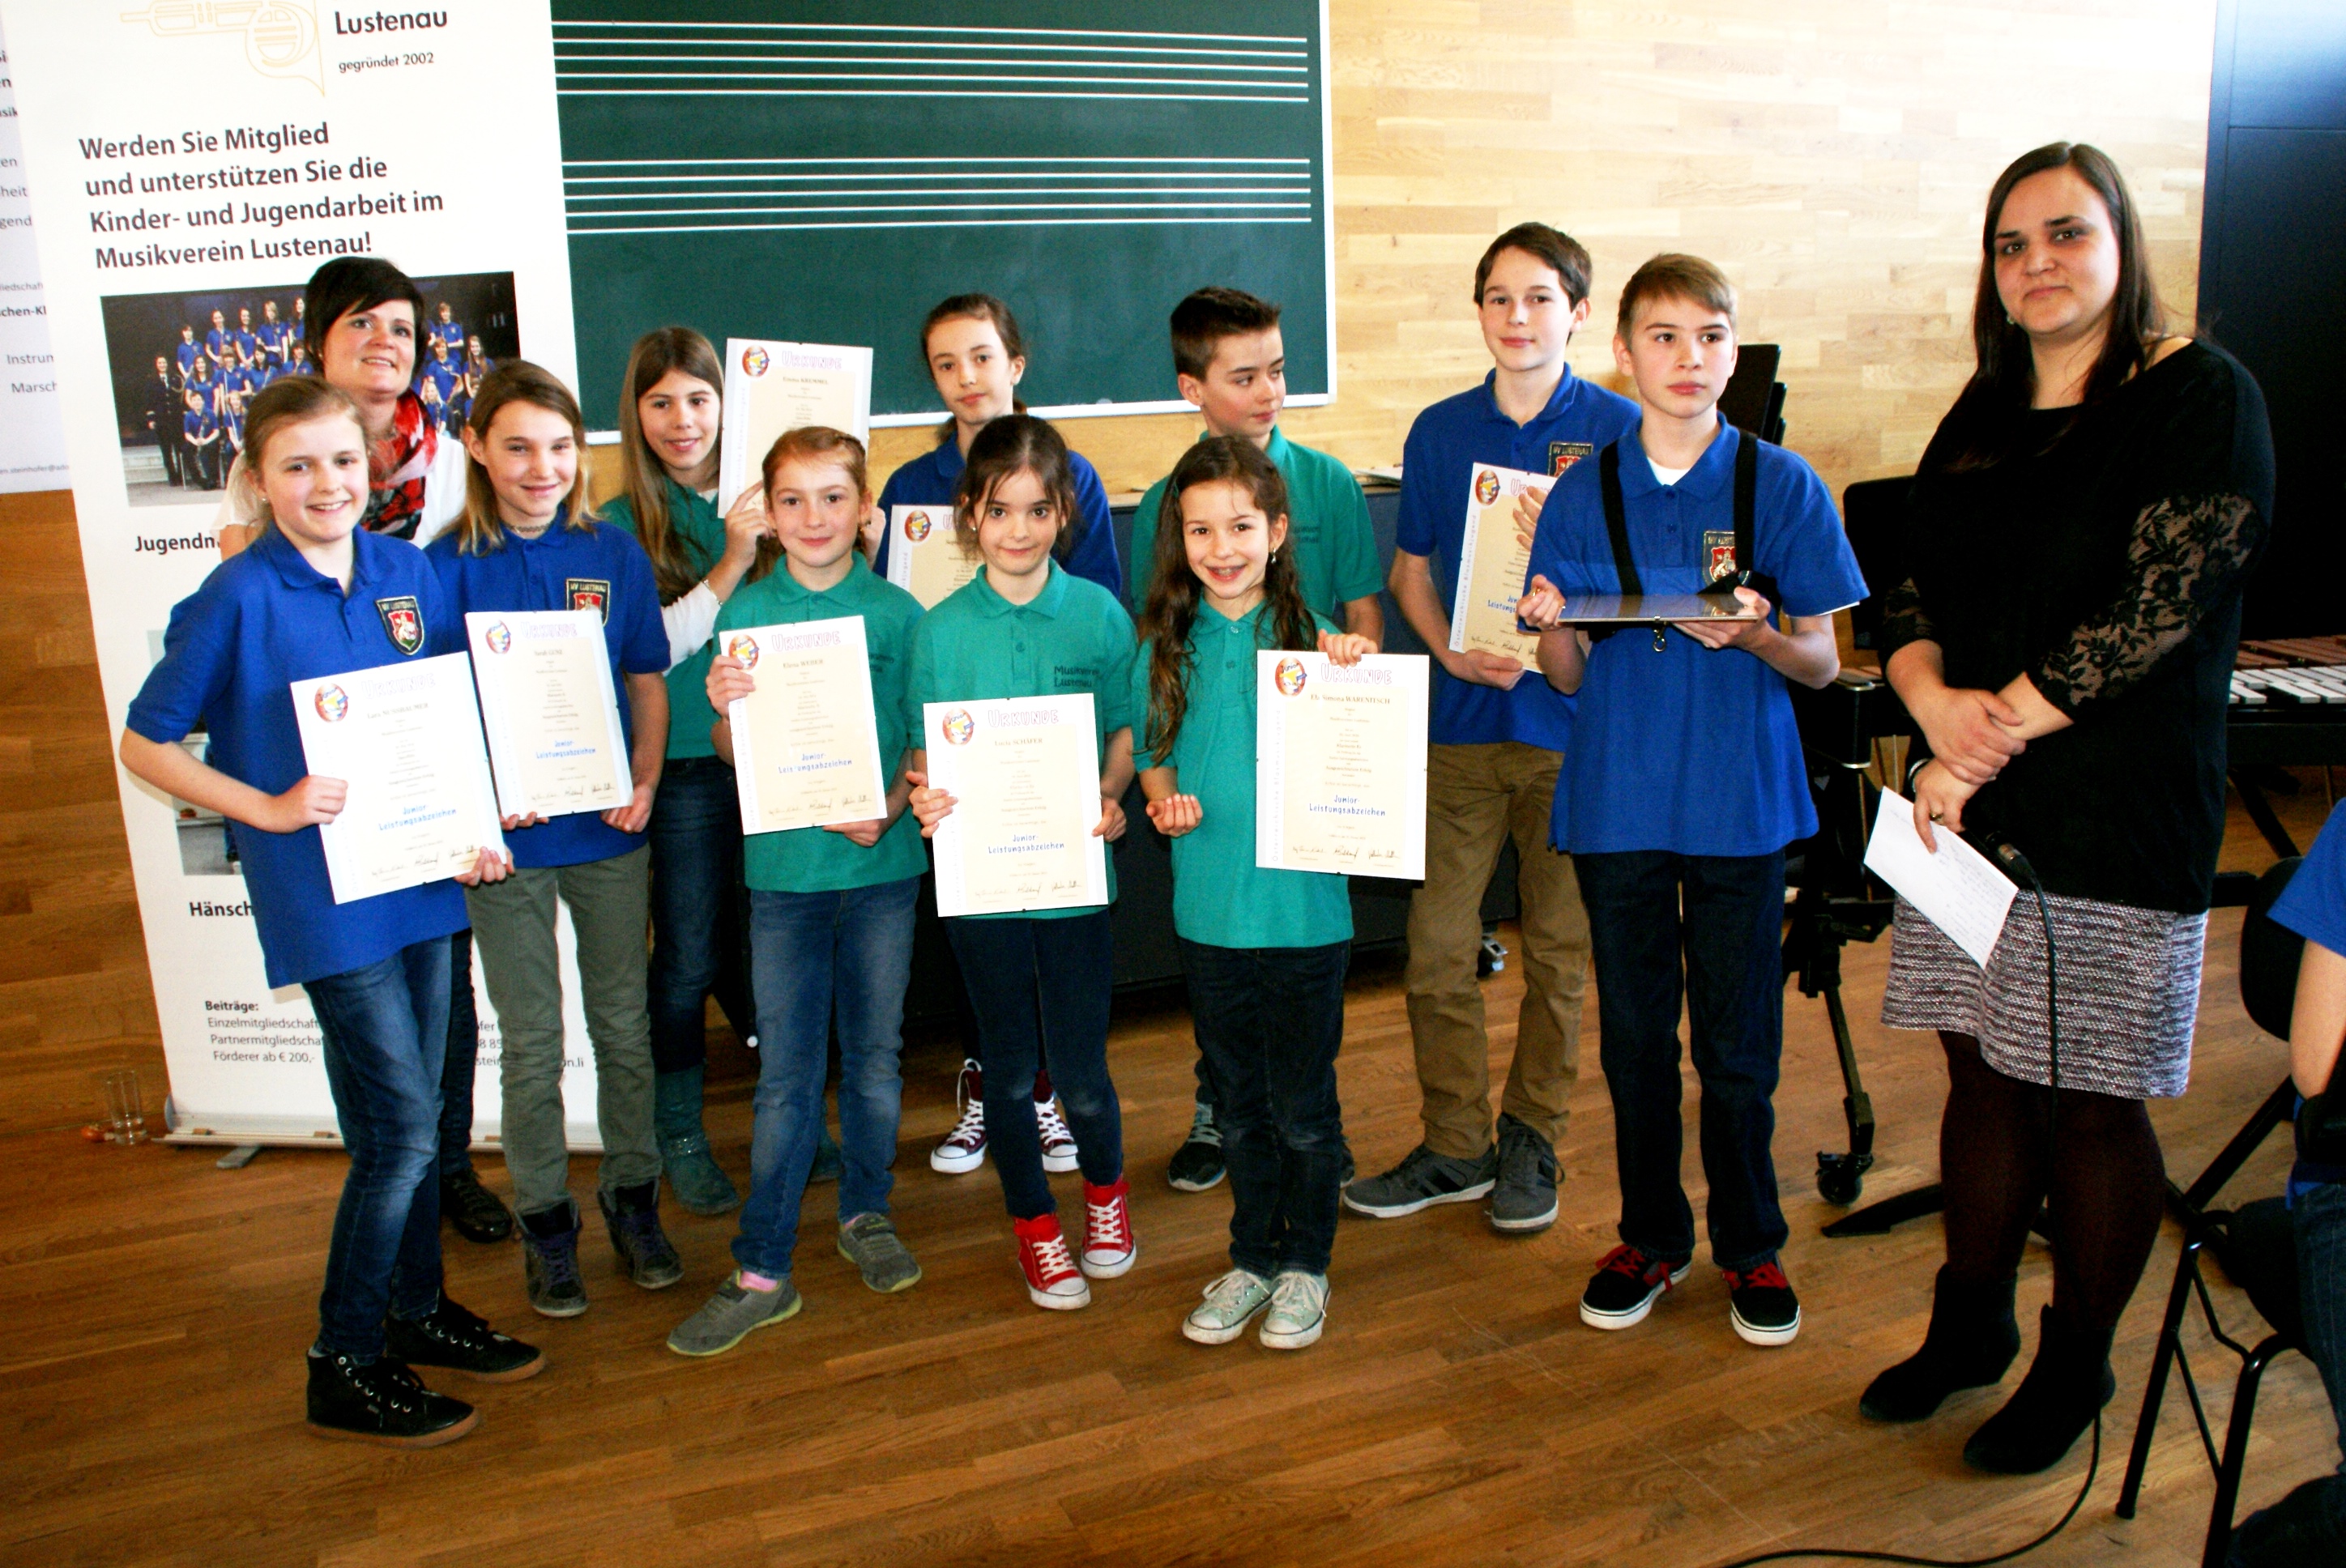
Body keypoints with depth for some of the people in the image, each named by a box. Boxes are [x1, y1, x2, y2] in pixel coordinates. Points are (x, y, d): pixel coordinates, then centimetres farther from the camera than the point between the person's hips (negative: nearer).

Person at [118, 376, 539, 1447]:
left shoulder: (408, 573, 4)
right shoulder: (238, 599, -10)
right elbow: (144, 744, -4)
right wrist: (270, 810, -14)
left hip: (422, 873, 5)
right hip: (324, 896, -5)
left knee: (411, 1122, 17)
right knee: (399, 1134, -2)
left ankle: (415, 1309, 35)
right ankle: (344, 1368, 16)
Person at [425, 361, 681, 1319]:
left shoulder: (614, 554, 0)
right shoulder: (448, 567, -6)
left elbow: (648, 682, 6)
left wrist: (643, 783, -8)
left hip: (610, 829, 2)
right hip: (508, 837, -2)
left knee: (624, 1023, 13)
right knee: (532, 1043, 9)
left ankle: (632, 1195, 30)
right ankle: (544, 1219, 25)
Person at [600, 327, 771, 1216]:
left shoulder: (760, 501, 4)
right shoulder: (621, 525, -2)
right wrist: (730, 563, -20)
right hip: (684, 767, -2)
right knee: (688, 958, 7)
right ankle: (678, 1135, 26)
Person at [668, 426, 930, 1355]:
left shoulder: (896, 612, 0)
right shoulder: (745, 612, 2)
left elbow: (925, 742, 2)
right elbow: (732, 754, 4)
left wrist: (887, 810, -15)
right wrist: (725, 711, -17)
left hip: (882, 864, 0)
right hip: (783, 867, 0)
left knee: (875, 1057, 12)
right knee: (785, 1075, 4)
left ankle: (866, 1215, 33)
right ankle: (761, 1271, 13)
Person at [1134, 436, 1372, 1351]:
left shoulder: (1314, 639, -6)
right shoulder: (1164, 647, 2)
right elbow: (1151, 757, 11)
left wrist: (1354, 681, -24)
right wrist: (1165, 802, -10)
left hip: (1302, 907, -3)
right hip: (1208, 907, 3)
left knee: (1303, 1106, 10)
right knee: (1239, 1103, 17)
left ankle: (1306, 1263, 31)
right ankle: (1252, 1258, 36)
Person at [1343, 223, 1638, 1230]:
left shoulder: (1617, 429, 0)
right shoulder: (1439, 430, 8)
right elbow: (1411, 570, 12)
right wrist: (1450, 650, -6)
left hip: (1573, 720, -2)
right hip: (1461, 722, 2)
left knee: (1560, 947, 8)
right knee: (1436, 943, 2)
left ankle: (1531, 1139, 25)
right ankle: (1454, 1144, 19)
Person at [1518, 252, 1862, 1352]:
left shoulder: (1783, 487, -1)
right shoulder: (1582, 495, 3)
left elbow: (1821, 663, 0)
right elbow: (1567, 677, 4)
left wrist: (1755, 637, -20)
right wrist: (1550, 627, -18)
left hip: (1740, 802, -1)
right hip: (1616, 803, 1)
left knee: (1737, 1044, 7)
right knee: (1634, 1034, 12)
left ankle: (1749, 1246, 28)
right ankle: (1651, 1237, 30)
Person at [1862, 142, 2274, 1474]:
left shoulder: (2202, 398, -6)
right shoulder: (1986, 412, 13)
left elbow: (2155, 614, -17)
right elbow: (1914, 592, 9)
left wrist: (1987, 744, -17)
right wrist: (1935, 698, -12)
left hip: (2116, 822, -5)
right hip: (1966, 806, 5)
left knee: (2094, 1106, 5)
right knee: (1985, 1076, 13)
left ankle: (2077, 1364, 25)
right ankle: (1971, 1325, 31)